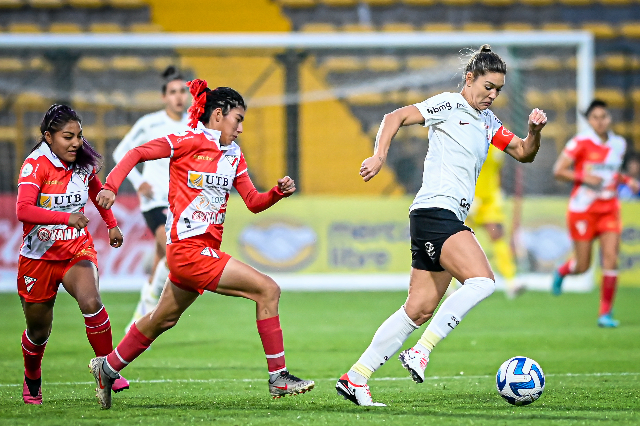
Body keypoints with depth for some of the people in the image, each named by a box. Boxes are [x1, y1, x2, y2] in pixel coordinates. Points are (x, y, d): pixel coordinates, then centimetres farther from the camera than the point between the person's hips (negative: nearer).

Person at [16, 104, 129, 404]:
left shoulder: (83, 164, -2)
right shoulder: (35, 165, -19)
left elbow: (96, 190, 24)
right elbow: (23, 210, -35)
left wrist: (111, 224, 23)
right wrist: (66, 217, -46)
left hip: (77, 251, 2)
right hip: (39, 256, -2)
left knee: (90, 302, -29)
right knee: (38, 331, 11)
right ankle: (32, 380, 41)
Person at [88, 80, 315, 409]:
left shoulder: (234, 155, 14)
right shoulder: (188, 142, -8)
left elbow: (254, 202, 15)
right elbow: (137, 153, -7)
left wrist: (278, 192, -4)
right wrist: (111, 186, -20)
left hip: (205, 249, 9)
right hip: (190, 249, -9)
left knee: (164, 319, 22)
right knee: (268, 290, -15)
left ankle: (107, 368, 38)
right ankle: (278, 377, -11)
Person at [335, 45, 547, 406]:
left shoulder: (488, 122, 21)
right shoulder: (449, 105, -3)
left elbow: (524, 153, 23)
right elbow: (396, 117, -7)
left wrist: (535, 131, 3)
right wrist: (379, 157, -19)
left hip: (452, 220, 9)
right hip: (434, 211, -9)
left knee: (421, 309, 5)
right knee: (482, 280, -24)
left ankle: (355, 379, 9)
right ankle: (421, 351, -21)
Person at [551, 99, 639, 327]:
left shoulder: (619, 144, 6)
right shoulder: (581, 142, -10)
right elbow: (558, 171, -8)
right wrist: (584, 177, -21)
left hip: (609, 208, 4)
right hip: (583, 208, -4)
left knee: (611, 259, -10)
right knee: (583, 266, 2)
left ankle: (605, 313, -1)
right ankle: (561, 272, 40)